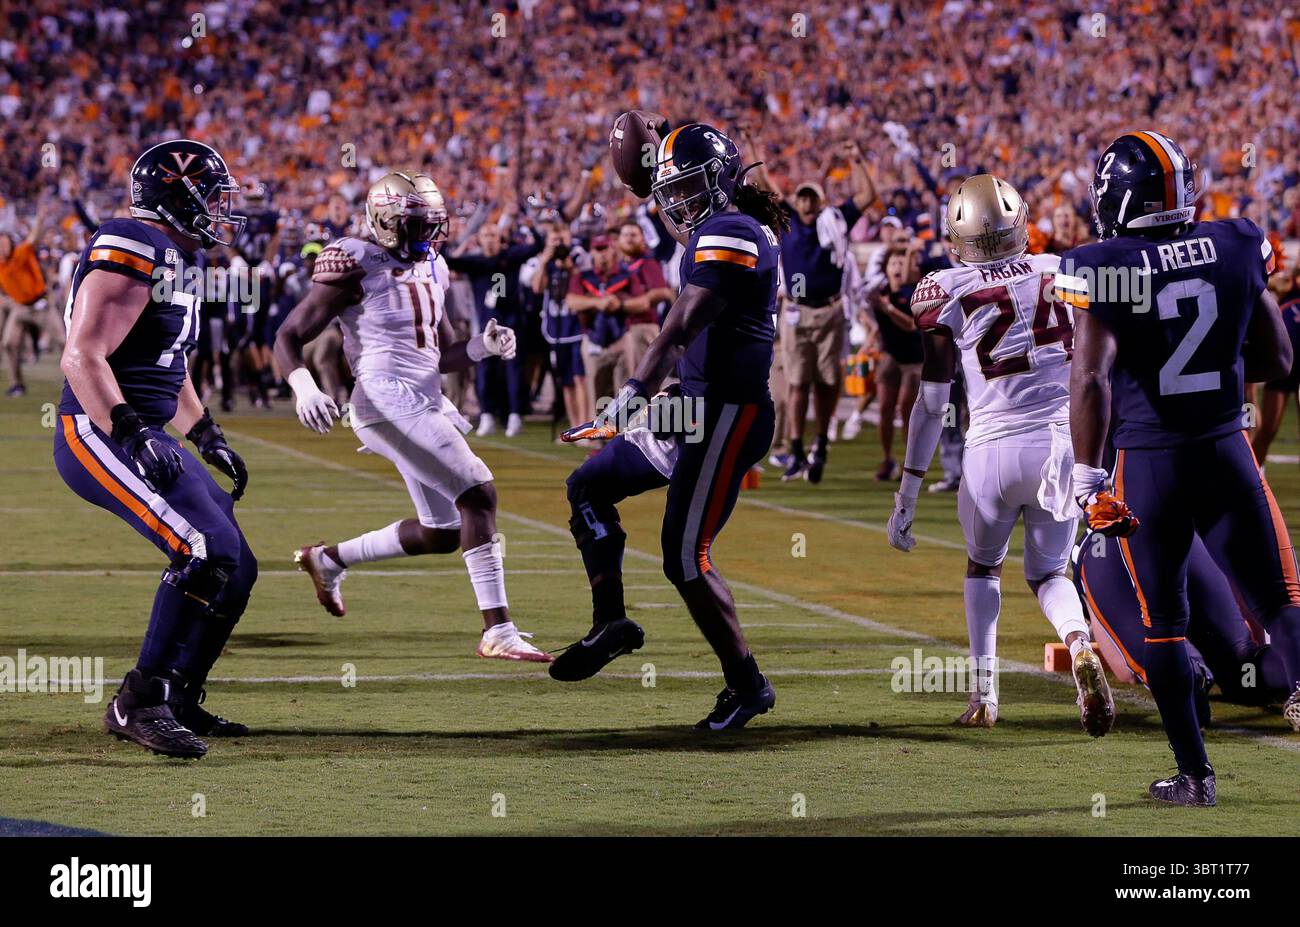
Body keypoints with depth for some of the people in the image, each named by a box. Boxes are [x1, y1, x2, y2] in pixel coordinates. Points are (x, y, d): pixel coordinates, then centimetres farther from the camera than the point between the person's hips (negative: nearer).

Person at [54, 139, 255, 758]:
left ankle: (177, 702, 22)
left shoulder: (173, 262, 17)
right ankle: (140, 703, -21)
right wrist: (132, 437, -31)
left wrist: (209, 438, 29)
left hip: (142, 438, 10)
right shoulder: (130, 253, -15)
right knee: (208, 551, -23)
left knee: (236, 571, 10)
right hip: (99, 435, -10)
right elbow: (82, 358, -23)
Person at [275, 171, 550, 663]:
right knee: (478, 494, -18)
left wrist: (484, 346, 3)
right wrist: (304, 388, -24)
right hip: (389, 401, -9)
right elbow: (288, 338, -6)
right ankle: (498, 632, -18)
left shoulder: (430, 269, 15)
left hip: (426, 402, 9)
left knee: (441, 533, 14)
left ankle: (327, 559, 34)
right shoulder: (356, 268, -9)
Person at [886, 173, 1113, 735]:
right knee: (1048, 573, 18)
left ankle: (984, 694, 15)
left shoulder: (946, 293, 0)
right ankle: (1080, 647, -14)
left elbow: (933, 401, -1)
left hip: (993, 450, -2)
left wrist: (906, 497, 4)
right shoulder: (1061, 273, 9)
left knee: (983, 565, 25)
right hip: (1063, 443, 2)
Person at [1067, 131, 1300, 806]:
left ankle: (1194, 773, 14)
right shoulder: (1236, 249, 0)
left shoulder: (1103, 270, -12)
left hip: (1148, 465, -2)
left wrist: (1088, 480, -20)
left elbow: (1091, 377, -22)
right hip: (1227, 452, 2)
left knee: (1162, 620, 12)